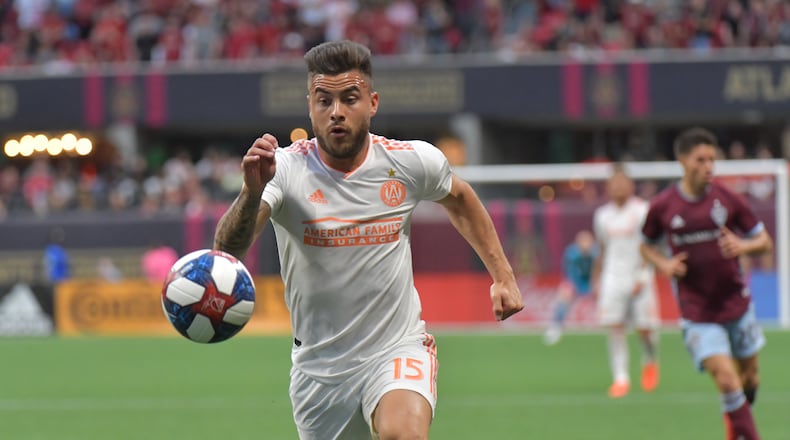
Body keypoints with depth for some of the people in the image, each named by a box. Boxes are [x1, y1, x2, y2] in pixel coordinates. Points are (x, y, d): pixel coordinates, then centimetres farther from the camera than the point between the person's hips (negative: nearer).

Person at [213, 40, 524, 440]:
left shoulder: (413, 162, -7)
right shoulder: (285, 169, -15)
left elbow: (459, 199, 18)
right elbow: (228, 248, -31)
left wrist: (502, 275, 16)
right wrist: (252, 192, -51)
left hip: (398, 350, -1)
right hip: (318, 366, 1)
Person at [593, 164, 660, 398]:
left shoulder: (642, 210, -4)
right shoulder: (603, 215, 10)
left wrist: (642, 276, -16)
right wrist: (599, 281, 18)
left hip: (638, 277, -3)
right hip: (612, 278, 3)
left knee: (645, 329, -2)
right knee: (614, 327, -9)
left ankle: (650, 362, 29)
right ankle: (620, 378, -5)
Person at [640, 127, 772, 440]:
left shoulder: (727, 199, -4)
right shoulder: (661, 207, -6)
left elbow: (764, 241, 3)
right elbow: (646, 246, 11)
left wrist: (743, 246, -19)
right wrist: (664, 264, -10)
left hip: (737, 305, 3)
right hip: (696, 312, -3)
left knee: (749, 378, 13)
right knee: (725, 378, -17)